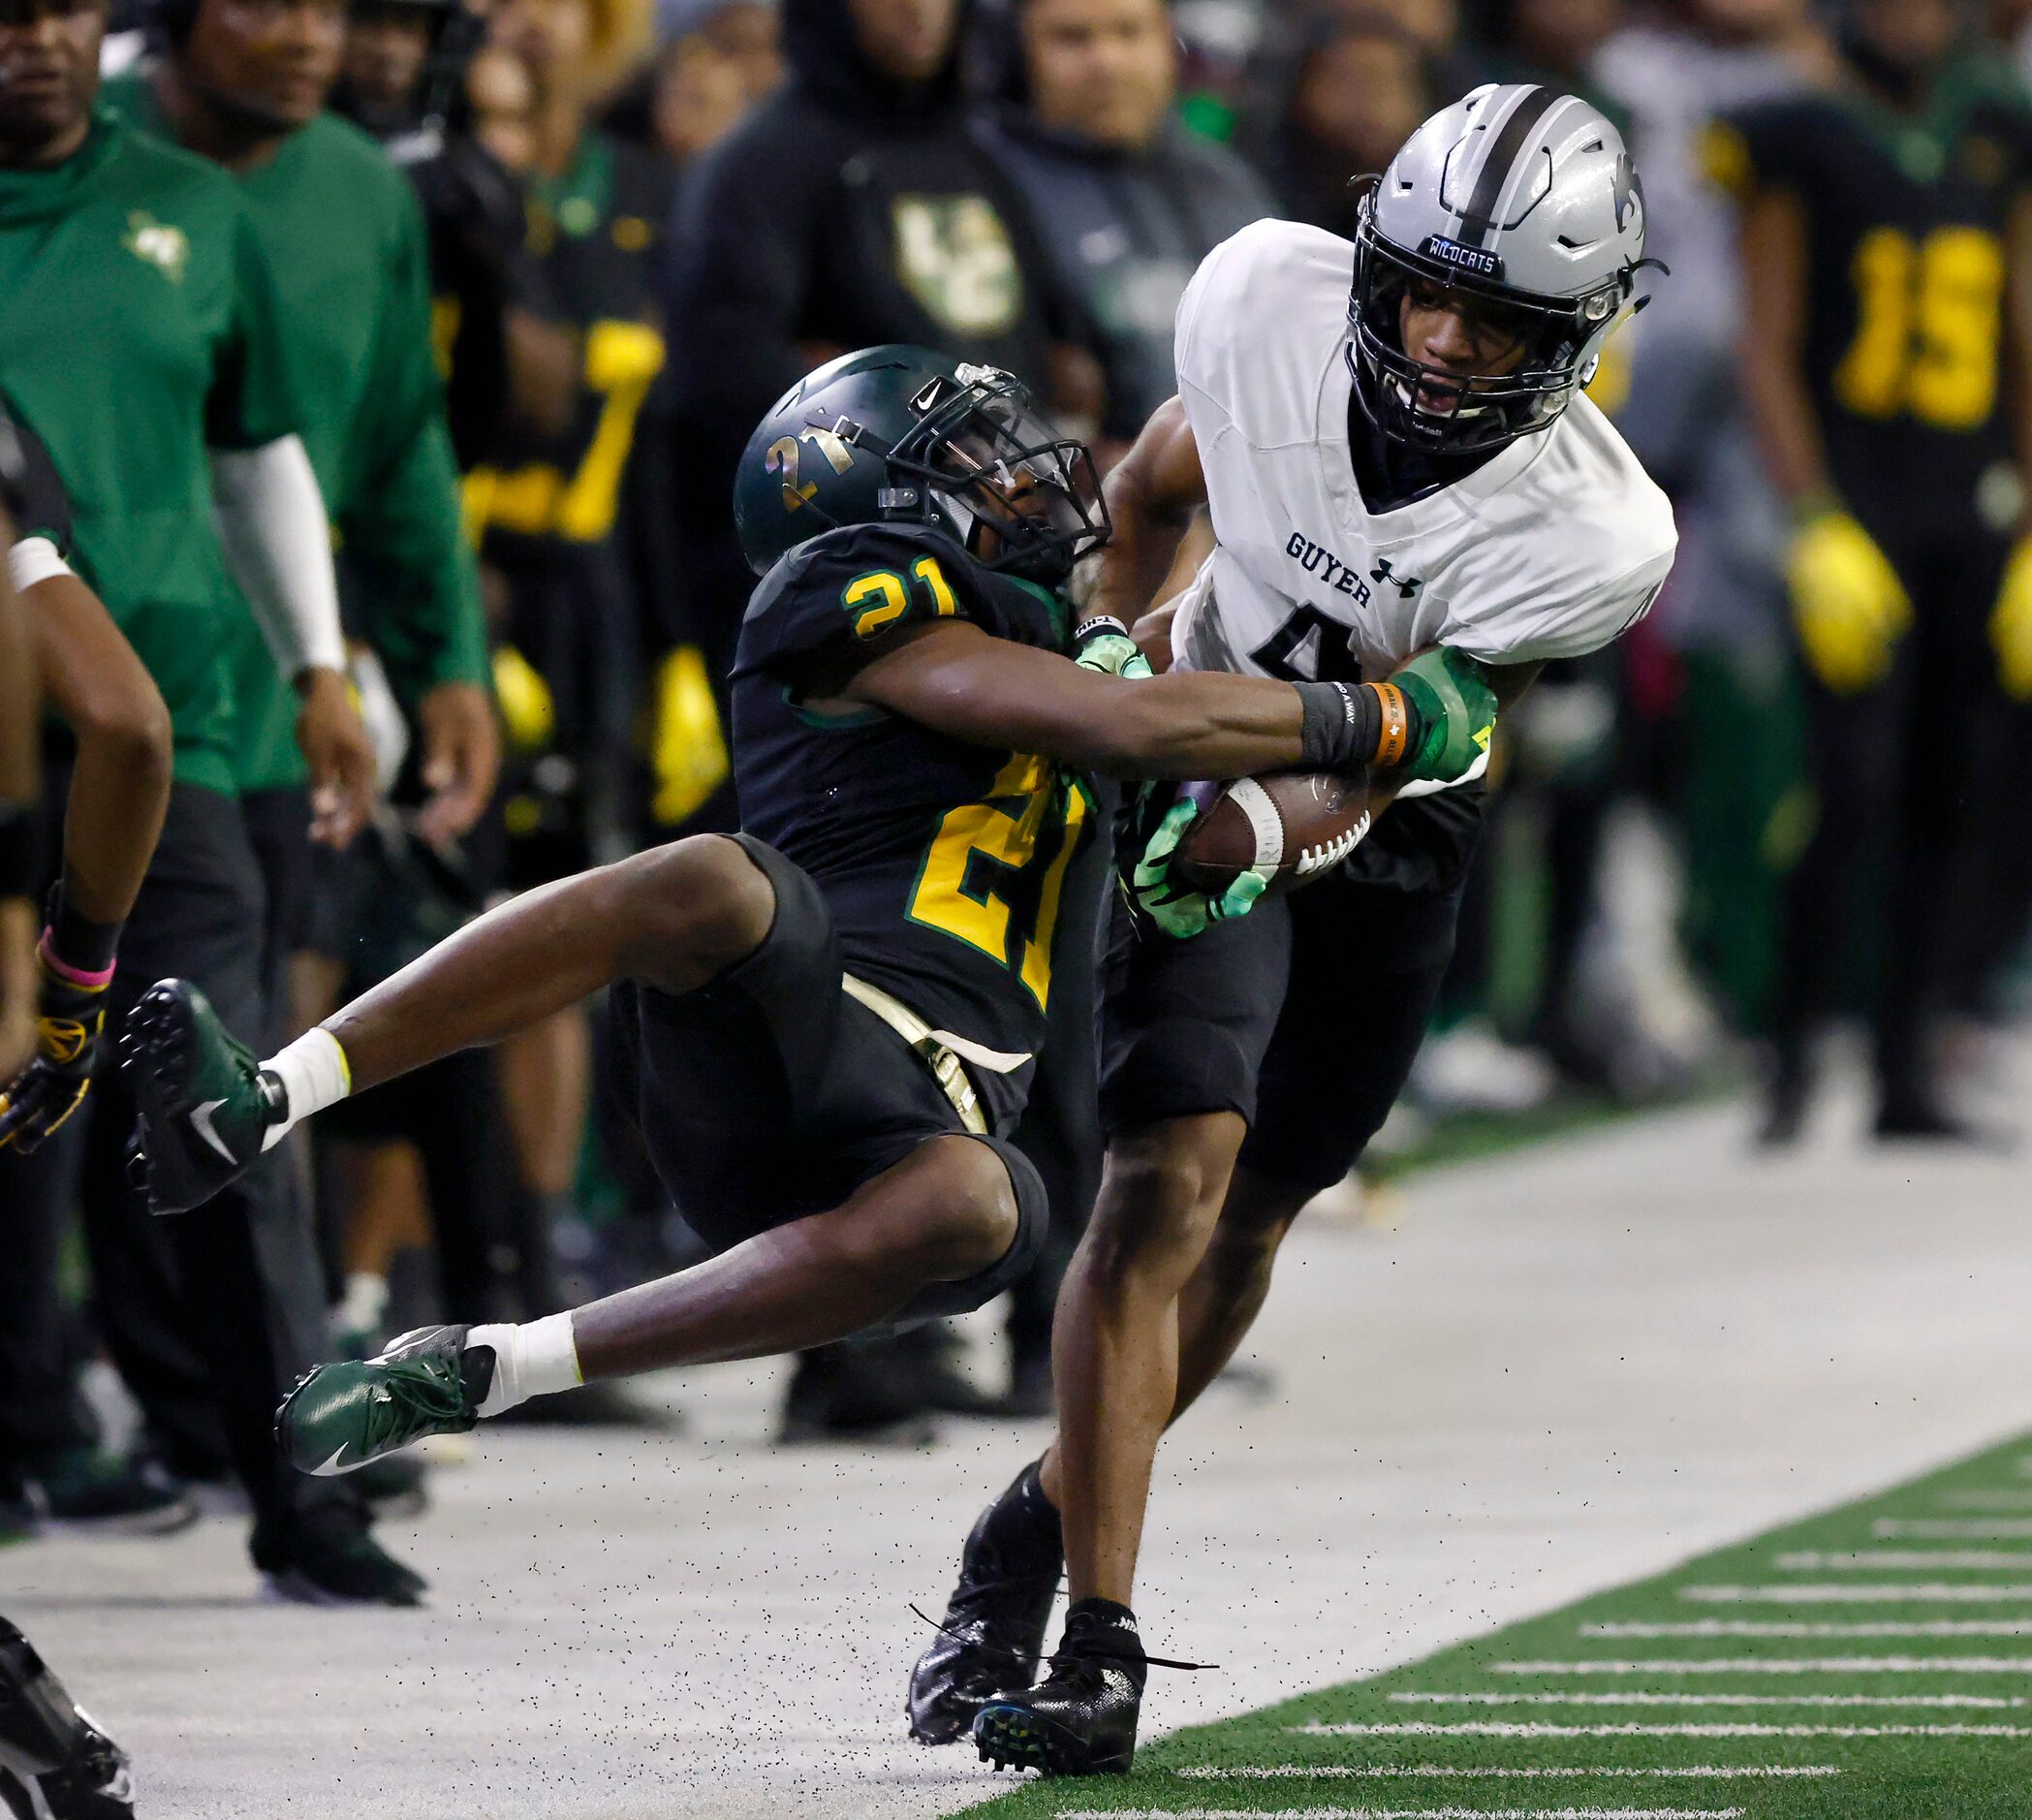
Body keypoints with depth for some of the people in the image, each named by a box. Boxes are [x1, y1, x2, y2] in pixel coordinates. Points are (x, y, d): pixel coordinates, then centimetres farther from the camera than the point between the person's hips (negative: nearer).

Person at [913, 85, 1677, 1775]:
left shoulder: (1593, 534, -29)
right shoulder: (1273, 293, -23)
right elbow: (1152, 490, 0)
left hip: (1386, 844, 1)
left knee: (1250, 1214, 9)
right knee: (1172, 1169, -17)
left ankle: (1049, 1519, 33)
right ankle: (1098, 1644, -20)